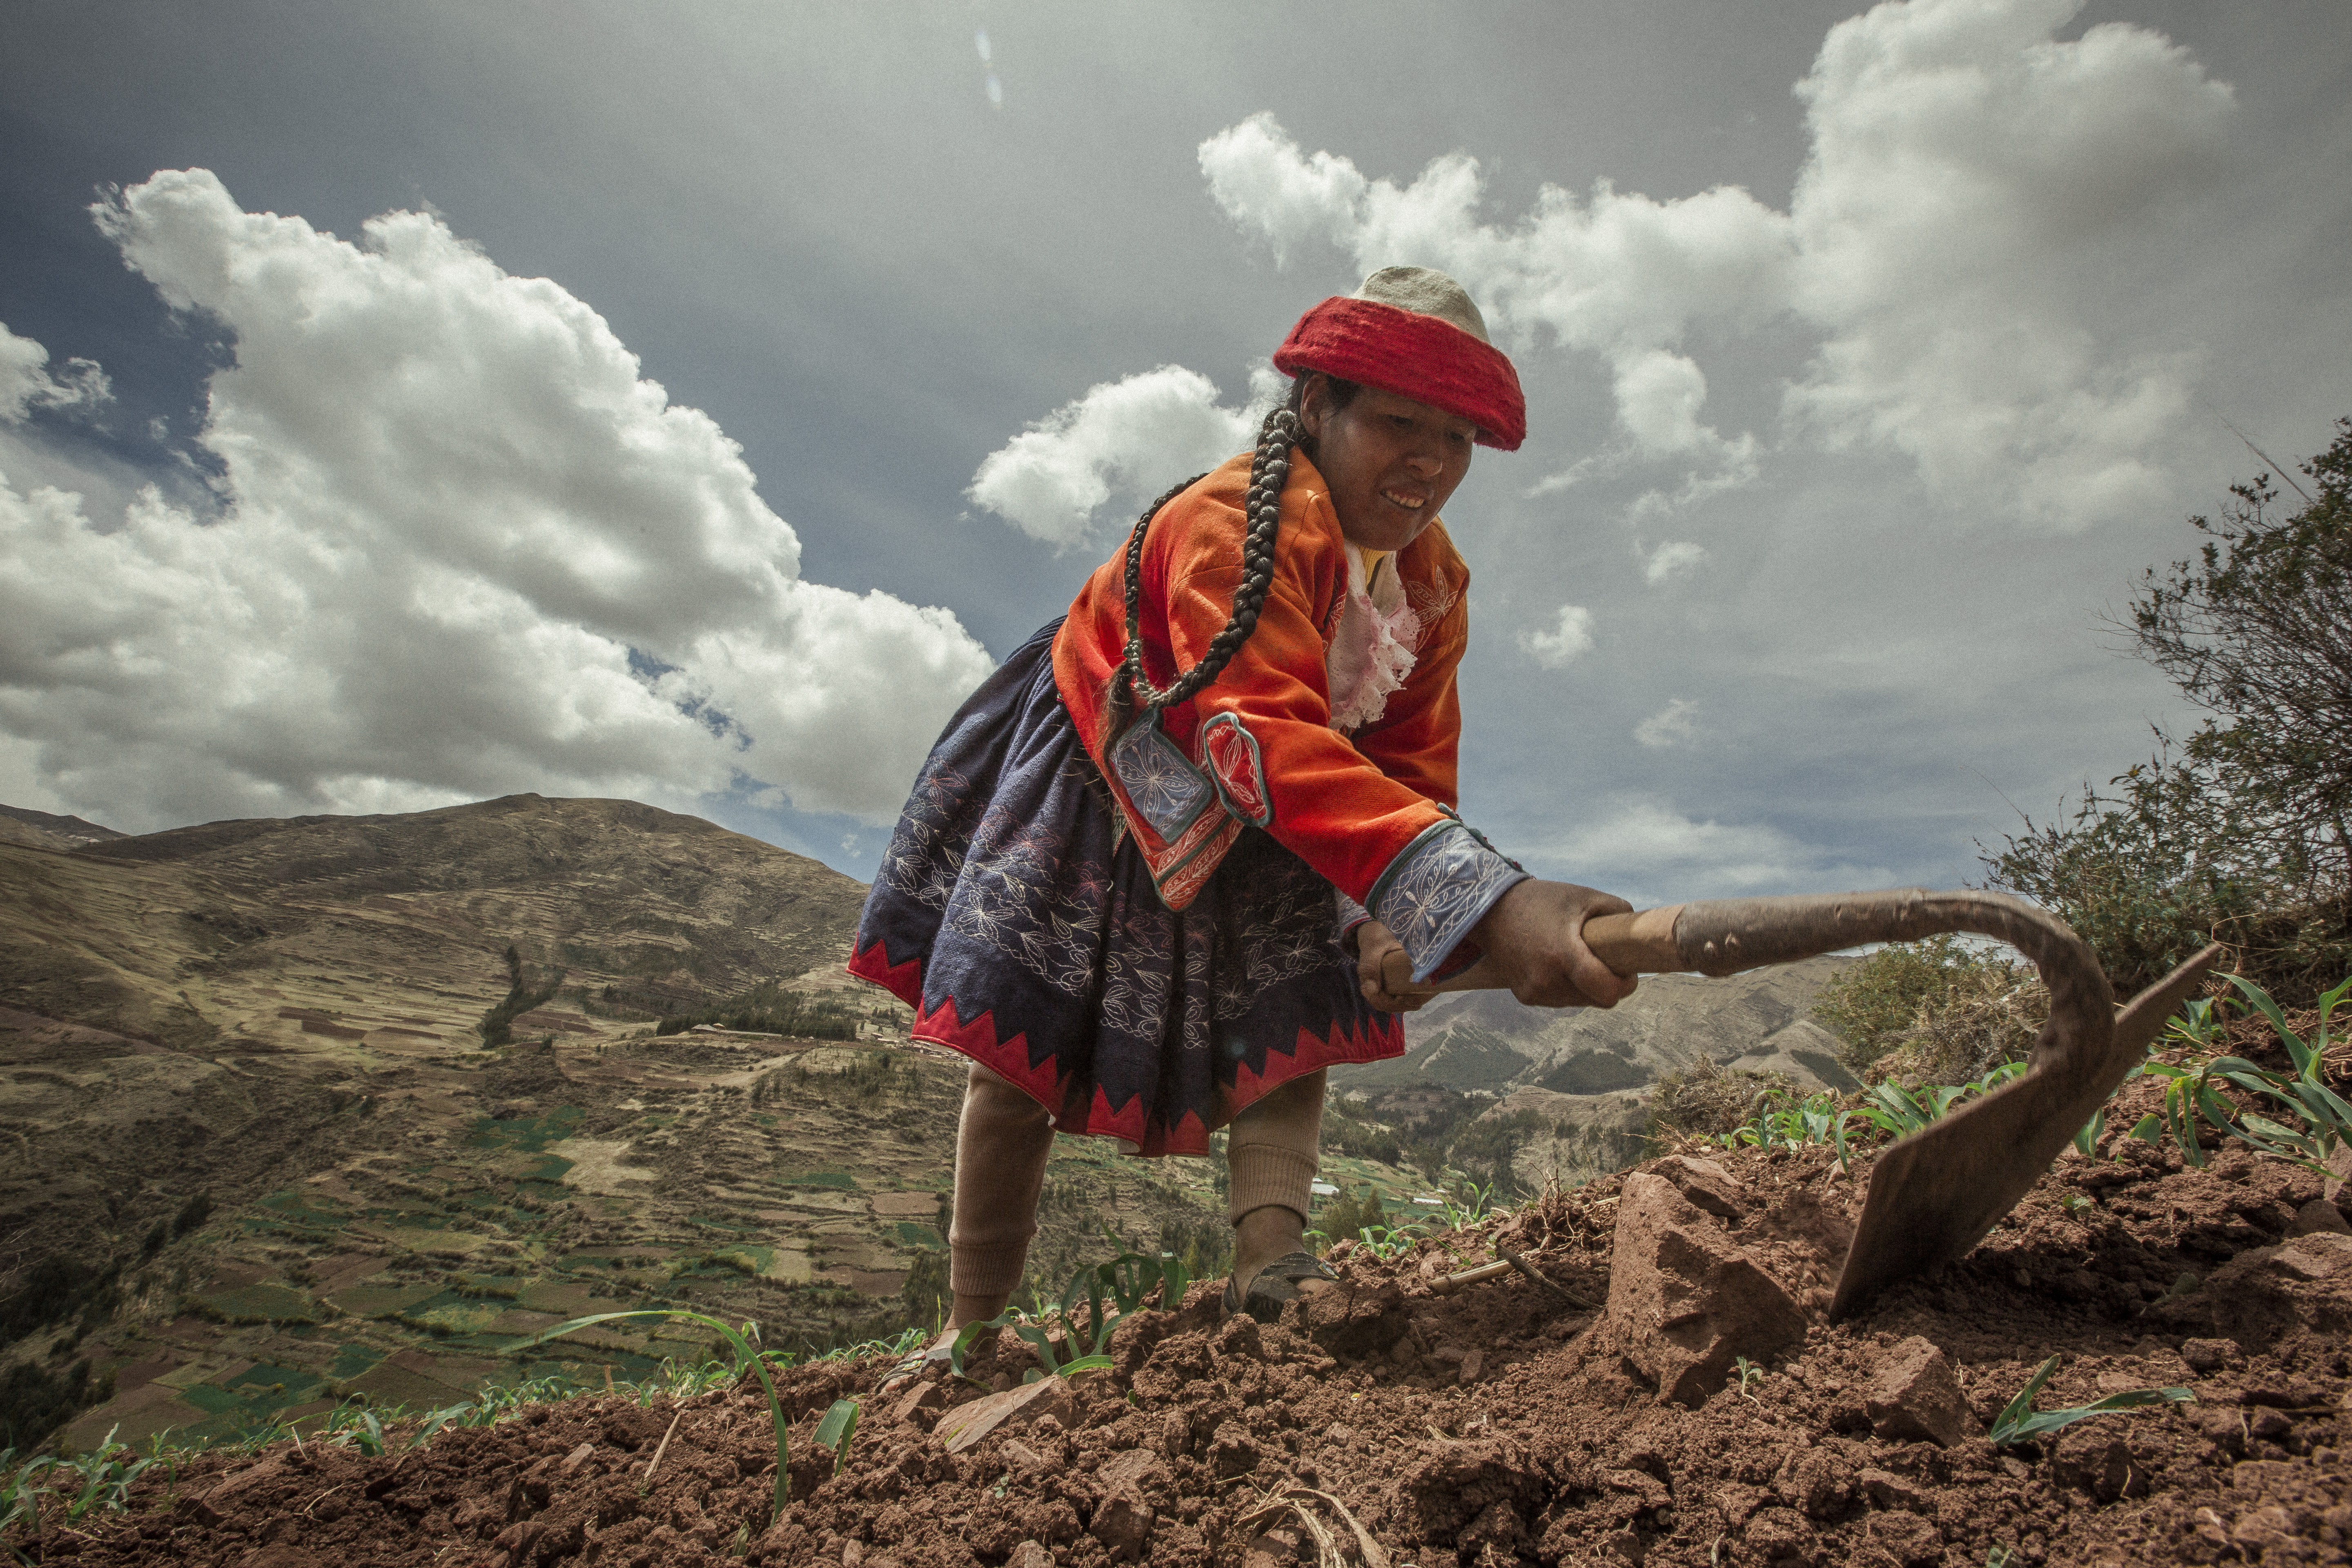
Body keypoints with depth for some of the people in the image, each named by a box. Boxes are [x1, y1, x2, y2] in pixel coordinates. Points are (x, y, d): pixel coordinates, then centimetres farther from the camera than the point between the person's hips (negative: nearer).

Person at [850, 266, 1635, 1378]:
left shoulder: (1435, 587, -9)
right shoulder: (1231, 519, -35)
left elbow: (1410, 766, -8)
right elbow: (1272, 740, -50)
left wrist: (1392, 917, -28)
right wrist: (1479, 901, -61)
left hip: (1251, 826, 7)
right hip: (1099, 785, -6)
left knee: (1297, 1009, -9)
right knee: (1021, 1049, -3)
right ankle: (974, 1326, 12)